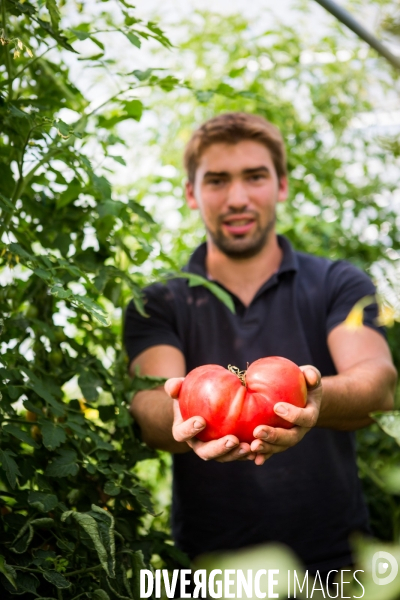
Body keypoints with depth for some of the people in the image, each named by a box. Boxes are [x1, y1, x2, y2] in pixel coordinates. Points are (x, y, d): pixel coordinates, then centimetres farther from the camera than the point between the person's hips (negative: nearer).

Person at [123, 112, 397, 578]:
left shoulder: (338, 285, -1)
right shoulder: (157, 305, 0)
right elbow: (149, 407, -17)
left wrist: (315, 399, -40)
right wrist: (184, 419, -40)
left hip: (333, 559, 0)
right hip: (206, 565, 0)